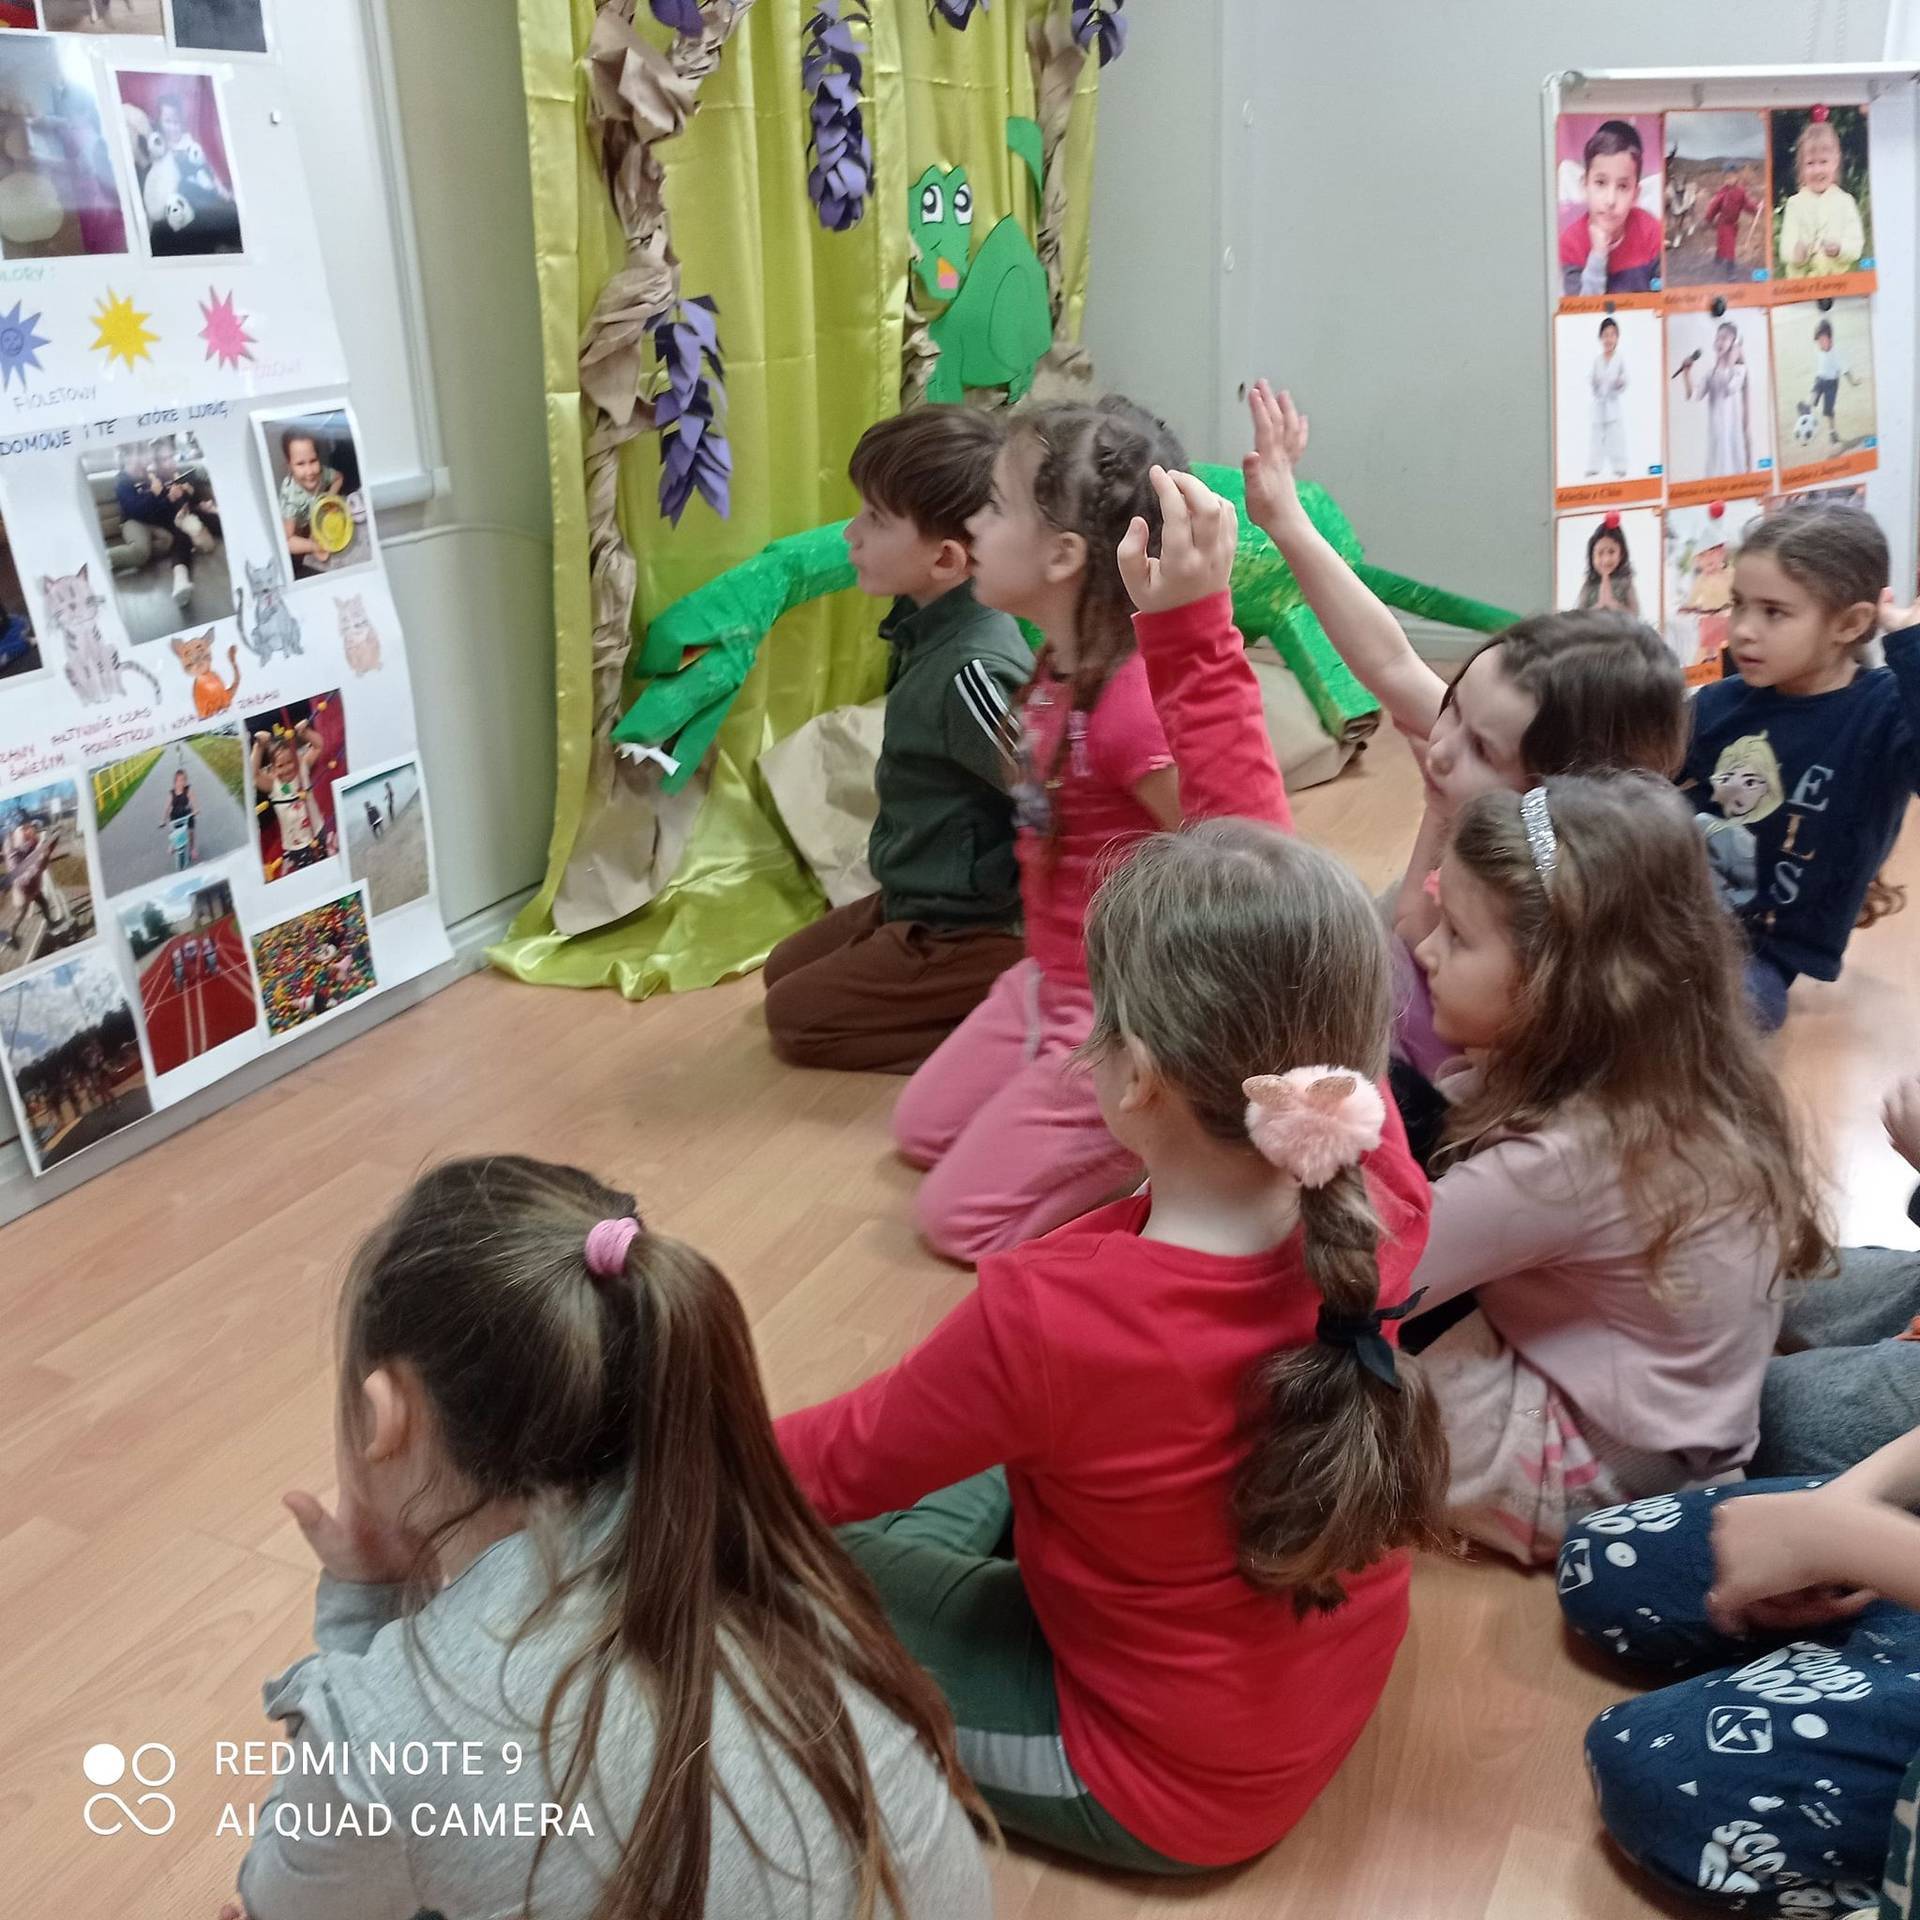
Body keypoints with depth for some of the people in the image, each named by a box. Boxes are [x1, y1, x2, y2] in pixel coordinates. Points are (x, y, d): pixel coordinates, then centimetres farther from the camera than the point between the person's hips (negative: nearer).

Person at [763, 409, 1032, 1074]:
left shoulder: (973, 669, -30)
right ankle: (991, 996, 14)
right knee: (784, 969, 22)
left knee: (794, 1017, -1)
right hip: (922, 899, 10)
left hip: (974, 930, -10)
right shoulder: (928, 624, -2)